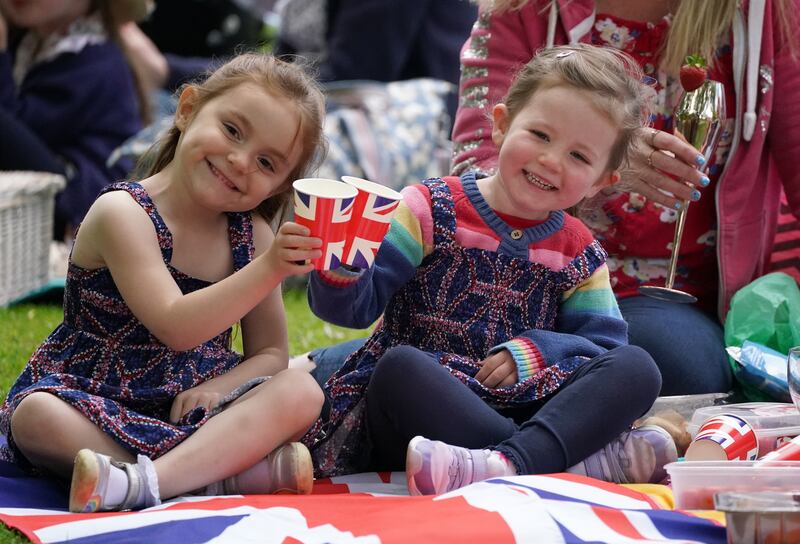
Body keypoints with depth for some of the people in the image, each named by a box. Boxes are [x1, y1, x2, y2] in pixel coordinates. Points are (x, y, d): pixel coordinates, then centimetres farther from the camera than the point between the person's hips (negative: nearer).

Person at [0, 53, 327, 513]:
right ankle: (235, 470, -38)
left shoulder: (253, 235, 4)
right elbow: (176, 327, -25)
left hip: (193, 410, 4)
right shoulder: (123, 213, -14)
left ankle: (147, 480, -41)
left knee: (300, 391, -24)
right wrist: (269, 269, -34)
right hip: (96, 410, -4)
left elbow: (271, 353, 7)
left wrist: (217, 388, -15)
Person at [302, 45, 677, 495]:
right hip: (419, 412, -3)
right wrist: (341, 271, -29)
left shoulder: (581, 255, 13)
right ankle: (587, 461, -40)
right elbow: (356, 306, -5)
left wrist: (535, 349, -11)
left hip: (520, 412, 3)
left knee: (636, 367, -18)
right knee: (401, 365, -36)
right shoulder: (432, 211, 1)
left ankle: (509, 463, -45)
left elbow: (604, 342, 7)